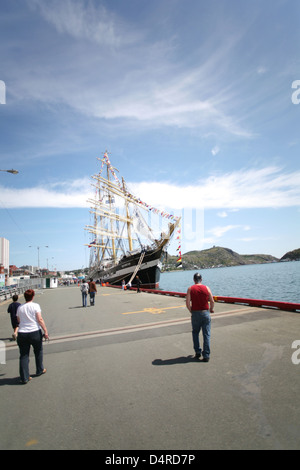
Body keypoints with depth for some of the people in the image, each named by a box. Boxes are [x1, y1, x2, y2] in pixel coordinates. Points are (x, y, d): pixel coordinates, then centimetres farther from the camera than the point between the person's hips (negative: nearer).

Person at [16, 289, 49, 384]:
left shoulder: (20, 308, 5)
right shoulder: (35, 306, -7)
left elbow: (19, 321, 13)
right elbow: (40, 319, -12)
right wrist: (45, 331, -9)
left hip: (22, 333, 3)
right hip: (35, 332, -3)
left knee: (23, 355, 8)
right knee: (38, 351, 18)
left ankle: (24, 377, 8)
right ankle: (40, 370, 32)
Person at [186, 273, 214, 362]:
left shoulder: (190, 289, -4)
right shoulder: (206, 288, -1)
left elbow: (187, 303, -8)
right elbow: (212, 302, 0)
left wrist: (191, 311, 8)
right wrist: (211, 309, 18)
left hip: (195, 313, 0)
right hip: (205, 312, 0)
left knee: (195, 333, 18)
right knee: (206, 335, 6)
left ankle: (198, 352, 19)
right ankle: (206, 355, 6)